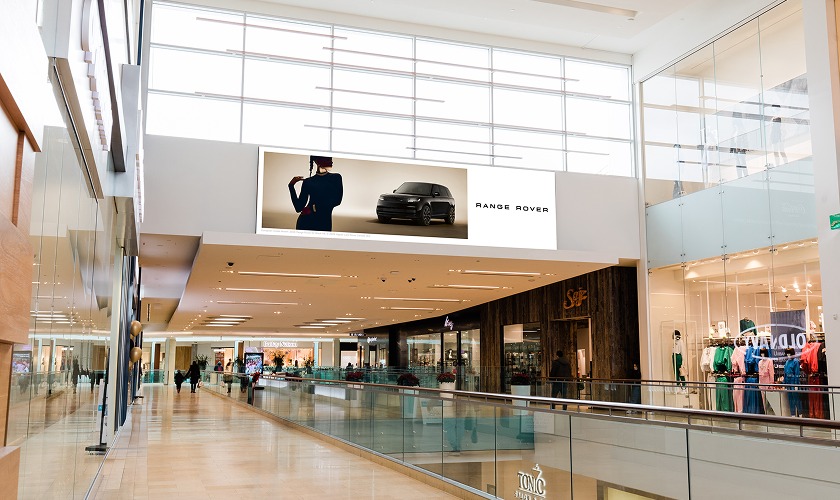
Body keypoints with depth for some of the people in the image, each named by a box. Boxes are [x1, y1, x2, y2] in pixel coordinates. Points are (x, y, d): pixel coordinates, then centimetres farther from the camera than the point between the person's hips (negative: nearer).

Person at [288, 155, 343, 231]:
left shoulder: (336, 178, 5)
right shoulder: (308, 182, 6)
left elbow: (337, 200, -8)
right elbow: (299, 207, 3)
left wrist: (315, 207, -15)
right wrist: (291, 186, -3)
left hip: (324, 223, 0)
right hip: (305, 222, 0)